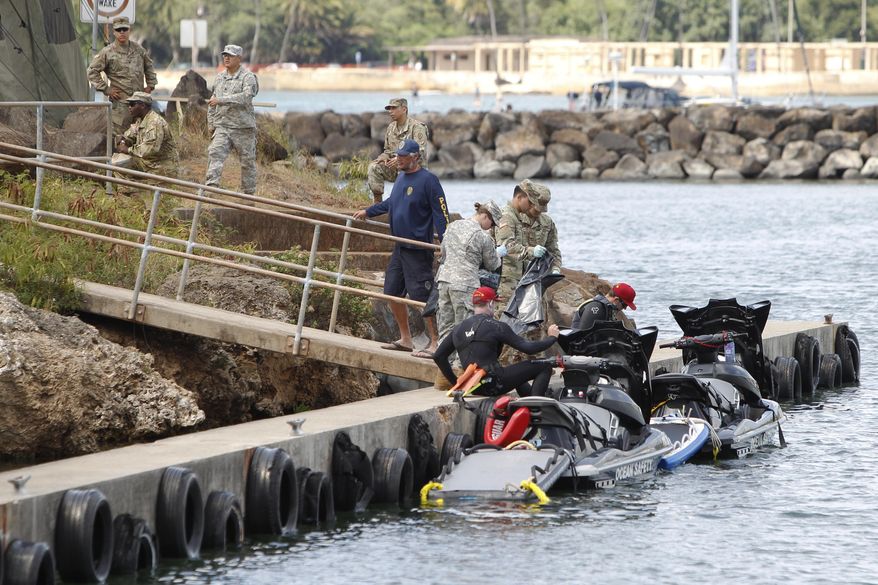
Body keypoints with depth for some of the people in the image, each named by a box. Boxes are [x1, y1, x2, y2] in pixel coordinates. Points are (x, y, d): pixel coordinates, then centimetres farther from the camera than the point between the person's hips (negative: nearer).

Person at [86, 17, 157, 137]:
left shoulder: (138, 49, 9)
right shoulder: (107, 52, -5)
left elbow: (149, 66, 25)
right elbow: (92, 71, -3)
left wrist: (150, 85, 15)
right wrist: (106, 89, -7)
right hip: (120, 101, -4)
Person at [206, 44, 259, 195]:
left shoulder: (248, 77, -6)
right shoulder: (220, 77, 15)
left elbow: (246, 97, -23)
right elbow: (213, 100, 25)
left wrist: (221, 100, -25)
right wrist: (211, 123, 17)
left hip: (243, 127, -4)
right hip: (222, 126, 4)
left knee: (247, 160, 4)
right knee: (215, 152, -17)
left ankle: (248, 193, 16)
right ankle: (211, 185, -27)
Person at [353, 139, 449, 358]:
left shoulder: (428, 180, -12)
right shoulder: (402, 179, 12)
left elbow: (441, 214, -15)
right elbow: (391, 203, 30)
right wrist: (368, 212, 37)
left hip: (418, 250, -9)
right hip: (399, 247, 9)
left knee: (423, 297, -11)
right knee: (393, 293, 13)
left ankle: (435, 343, -6)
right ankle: (405, 339, 25)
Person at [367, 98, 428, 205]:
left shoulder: (417, 127, -10)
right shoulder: (391, 128, 12)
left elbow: (420, 152, -19)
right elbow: (388, 150, 22)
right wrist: (384, 157, -4)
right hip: (396, 168, 6)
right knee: (374, 167, -16)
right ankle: (377, 201, -15)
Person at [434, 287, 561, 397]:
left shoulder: (458, 329, 11)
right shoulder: (496, 327, -8)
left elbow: (438, 356, 15)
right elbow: (528, 348, -9)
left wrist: (455, 382, 22)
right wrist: (552, 337, 7)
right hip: (494, 383, -8)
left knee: (519, 375, 37)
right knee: (545, 367, -1)